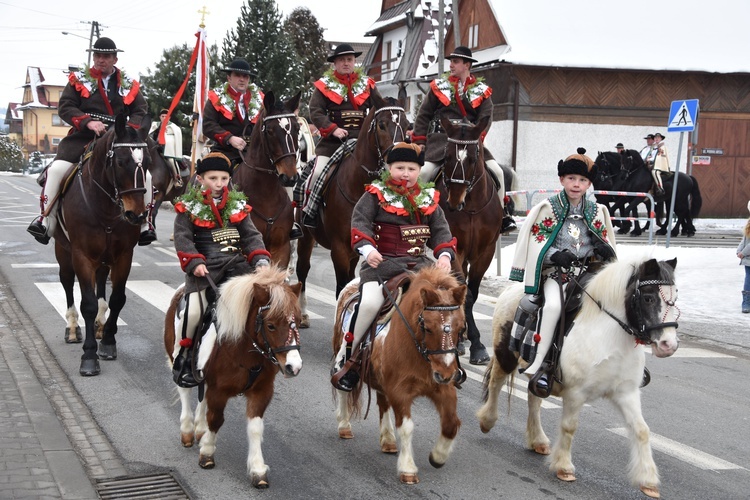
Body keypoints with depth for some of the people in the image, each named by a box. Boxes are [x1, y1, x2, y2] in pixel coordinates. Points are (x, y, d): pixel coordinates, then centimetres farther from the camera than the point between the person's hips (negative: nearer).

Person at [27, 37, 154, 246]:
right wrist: (87, 121, -17)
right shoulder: (78, 80, 8)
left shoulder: (129, 85, 12)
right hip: (82, 138, -1)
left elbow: (141, 111, 9)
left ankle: (145, 224, -1)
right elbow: (65, 107, 0)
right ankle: (45, 219, -9)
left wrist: (129, 128, -12)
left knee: (144, 175, -15)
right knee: (57, 169, -22)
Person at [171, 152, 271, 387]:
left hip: (236, 263, 4)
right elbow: (183, 238, -4)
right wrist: (194, 263, -17)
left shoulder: (237, 205, 13)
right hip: (205, 268, -4)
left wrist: (260, 258, -5)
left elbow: (251, 236, 12)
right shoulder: (189, 206, 3)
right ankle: (181, 358, 3)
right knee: (194, 310, -20)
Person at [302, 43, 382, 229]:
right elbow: (315, 111, -6)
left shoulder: (367, 84, 11)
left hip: (361, 138, 2)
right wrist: (333, 129, -18)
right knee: (319, 172, -14)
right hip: (333, 139, -2)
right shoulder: (325, 85, 3)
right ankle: (309, 210, 0)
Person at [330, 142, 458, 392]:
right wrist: (367, 248, -25)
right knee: (370, 303, -29)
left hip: (419, 262, 4)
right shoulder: (375, 195, 2)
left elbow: (440, 230, 13)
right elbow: (360, 222, -8)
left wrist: (445, 254, -6)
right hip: (382, 261, -4)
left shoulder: (428, 200, 14)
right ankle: (344, 356, -9)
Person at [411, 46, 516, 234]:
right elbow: (423, 116, 10)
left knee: (497, 171, -14)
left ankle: (501, 213, 2)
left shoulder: (482, 91, 11)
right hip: (440, 139, -1)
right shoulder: (438, 86, 11)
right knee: (423, 171, -25)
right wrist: (418, 144, 1)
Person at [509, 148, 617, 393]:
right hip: (555, 272, -3)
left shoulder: (597, 211, 14)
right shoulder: (548, 209, 4)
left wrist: (605, 250, -6)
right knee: (553, 305, -33)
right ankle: (538, 362, -29)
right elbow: (535, 243, 0)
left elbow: (605, 240, 19)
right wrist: (555, 255, -18)